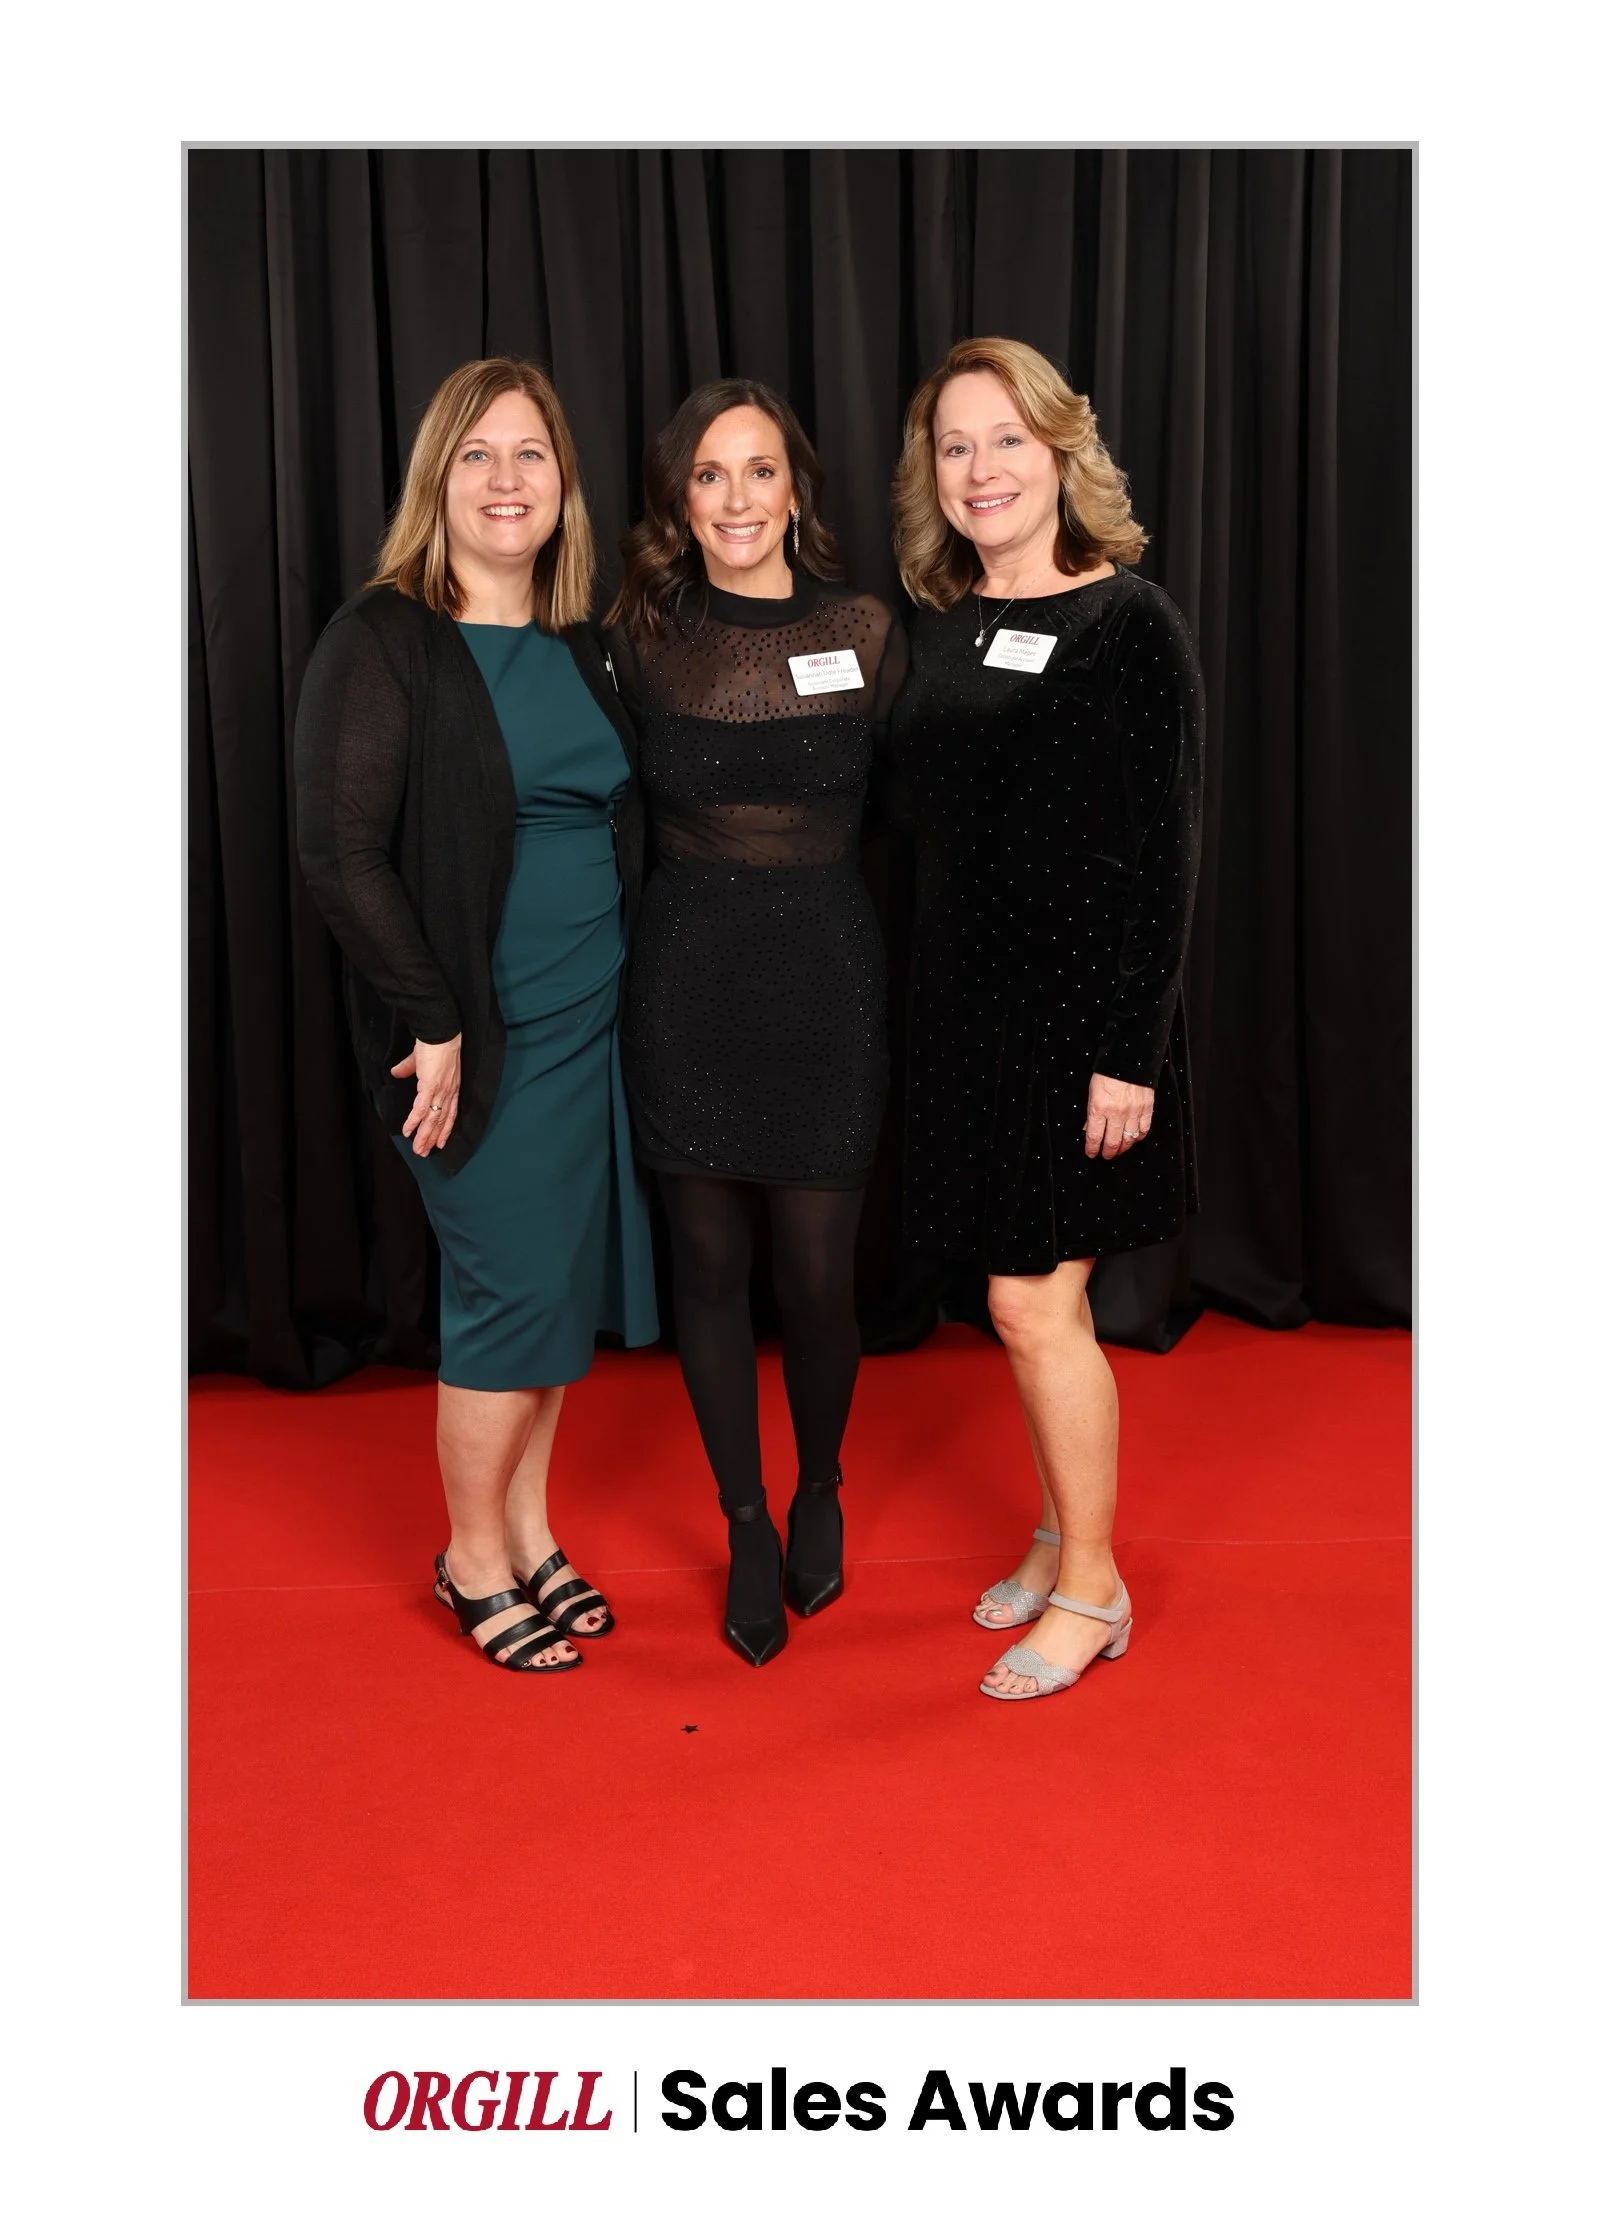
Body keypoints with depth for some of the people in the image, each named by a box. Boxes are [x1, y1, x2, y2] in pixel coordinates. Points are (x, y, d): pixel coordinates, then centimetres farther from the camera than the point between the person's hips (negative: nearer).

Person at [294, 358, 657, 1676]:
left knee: (567, 1283, 12)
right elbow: (341, 855, -14)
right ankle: (474, 1560, 20)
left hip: (593, 1022, 6)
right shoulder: (381, 642, -8)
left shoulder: (582, 647, 11)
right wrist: (433, 1024, -15)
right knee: (512, 1285, -1)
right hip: (477, 1034, -6)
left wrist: (637, 990, 5)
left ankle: (528, 1532, 30)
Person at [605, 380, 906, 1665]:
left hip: (825, 980, -1)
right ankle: (747, 1532, 28)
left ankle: (820, 1496, 33)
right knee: (710, 1268, 8)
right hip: (686, 981, 1)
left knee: (819, 1274, 3)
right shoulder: (641, 638, 1)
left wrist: (898, 987, 0)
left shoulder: (867, 635, 0)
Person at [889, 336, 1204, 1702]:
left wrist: (1130, 1050, -16)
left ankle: (1092, 1588, 16)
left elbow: (1165, 853, -11)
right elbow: (922, 830, 12)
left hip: (1080, 1009, -6)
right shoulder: (936, 627, 9)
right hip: (965, 1002, 6)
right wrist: (929, 1009, 9)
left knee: (1032, 1302, -3)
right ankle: (1064, 1539, 32)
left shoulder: (1130, 623, -8)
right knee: (1037, 1298, 14)